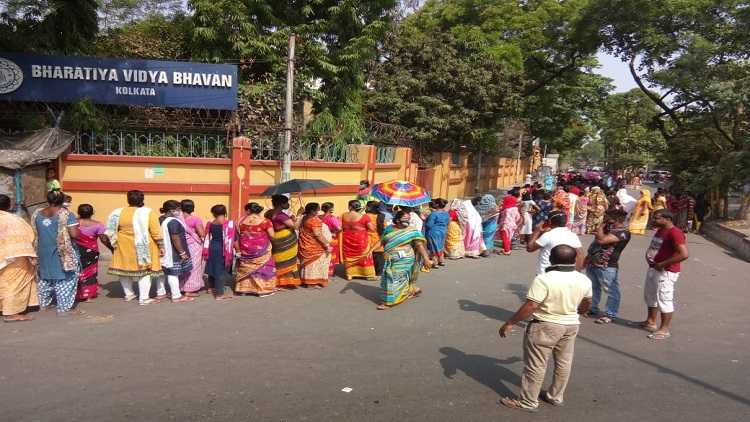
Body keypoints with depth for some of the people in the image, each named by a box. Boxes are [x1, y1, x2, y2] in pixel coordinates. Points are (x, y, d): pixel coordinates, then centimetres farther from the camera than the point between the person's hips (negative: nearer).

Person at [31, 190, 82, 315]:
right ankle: (64, 308, 0)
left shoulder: (37, 214, 5)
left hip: (43, 252, 6)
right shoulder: (66, 214, -13)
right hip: (62, 252, -6)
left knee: (45, 277, 21)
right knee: (65, 278, 0)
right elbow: (74, 234, -19)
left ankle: (43, 303, 32)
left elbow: (34, 233, 13)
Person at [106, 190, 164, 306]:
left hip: (124, 247, 3)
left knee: (124, 269, 18)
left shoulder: (118, 213, -2)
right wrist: (161, 246, -4)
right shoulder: (148, 213, -12)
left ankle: (128, 294, 28)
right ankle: (144, 298, 5)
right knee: (144, 271, 5)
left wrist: (115, 243, 16)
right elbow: (156, 232, -13)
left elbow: (111, 231, 4)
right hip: (144, 247, -3)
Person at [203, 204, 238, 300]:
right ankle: (219, 294, 3)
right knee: (221, 270, 0)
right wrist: (239, 250, -3)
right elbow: (233, 239, -14)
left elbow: (207, 239, 8)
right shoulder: (229, 223, -16)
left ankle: (211, 288, 39)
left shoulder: (210, 223, 0)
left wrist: (207, 252, 19)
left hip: (212, 248, 6)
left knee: (213, 268, 21)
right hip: (223, 250, -6)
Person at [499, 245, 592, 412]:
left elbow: (530, 306, -25)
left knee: (535, 365, 5)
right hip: (571, 326, 7)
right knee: (564, 363, 19)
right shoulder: (584, 280, -3)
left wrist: (510, 323, -16)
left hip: (544, 327, -6)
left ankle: (528, 402, 15)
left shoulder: (544, 279, -24)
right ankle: (556, 397, 34)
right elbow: (587, 303, 14)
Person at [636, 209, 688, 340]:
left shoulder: (674, 233, -20)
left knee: (664, 299, -2)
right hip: (653, 269, 11)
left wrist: (662, 264, -24)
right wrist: (649, 257, 6)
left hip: (666, 272, -11)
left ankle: (664, 330, 7)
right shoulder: (660, 230, 11)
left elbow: (684, 254, -28)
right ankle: (650, 322, 36)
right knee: (650, 295, 21)